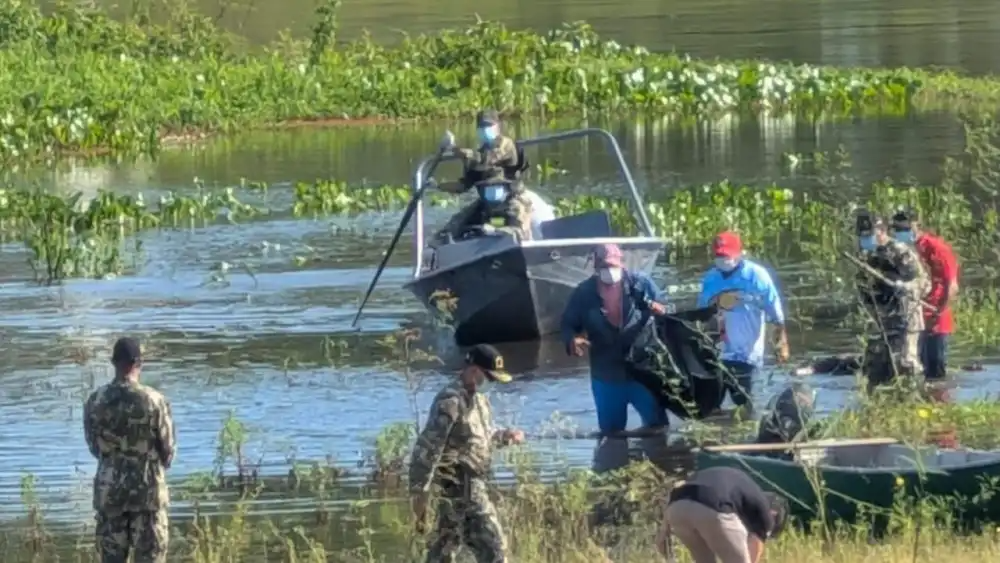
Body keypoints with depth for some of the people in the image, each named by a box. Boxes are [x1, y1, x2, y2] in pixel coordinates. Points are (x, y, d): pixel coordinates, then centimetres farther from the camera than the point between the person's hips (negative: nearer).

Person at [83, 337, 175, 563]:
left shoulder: (95, 401, -4)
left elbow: (93, 447, 8)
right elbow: (168, 447, -2)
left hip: (109, 488, 2)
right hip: (148, 488, -2)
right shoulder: (155, 400, -12)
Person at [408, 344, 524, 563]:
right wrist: (420, 493, -22)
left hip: (472, 484, 10)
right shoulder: (450, 402, -18)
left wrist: (505, 436, 5)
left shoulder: (478, 399, 12)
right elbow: (427, 448, -21)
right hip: (463, 488, -10)